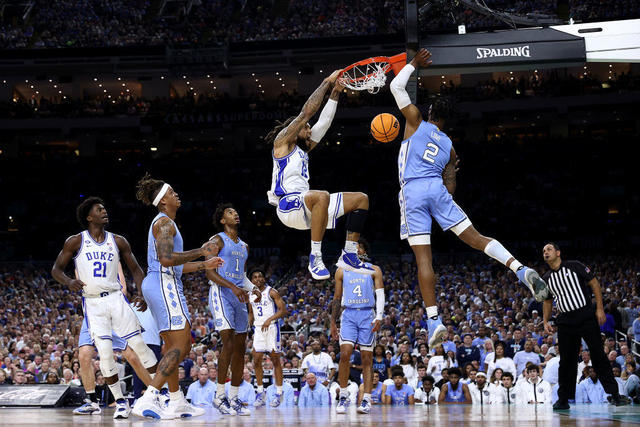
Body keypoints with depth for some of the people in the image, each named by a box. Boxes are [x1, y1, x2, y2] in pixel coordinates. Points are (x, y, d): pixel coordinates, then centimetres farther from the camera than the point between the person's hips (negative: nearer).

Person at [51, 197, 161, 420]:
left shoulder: (118, 241, 6)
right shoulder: (76, 241, 0)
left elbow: (135, 269, 12)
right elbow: (56, 269, 3)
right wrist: (68, 282, -19)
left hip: (116, 298, 1)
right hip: (92, 303, -1)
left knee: (138, 345, -3)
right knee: (105, 353, -9)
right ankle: (120, 402, 1)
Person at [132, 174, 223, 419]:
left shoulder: (165, 223, 23)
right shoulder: (164, 222, -10)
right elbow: (166, 259, -24)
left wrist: (204, 265, 27)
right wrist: (200, 252, -17)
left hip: (157, 285, 11)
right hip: (164, 284, -11)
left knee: (172, 347, 16)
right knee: (180, 346, -16)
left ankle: (177, 403, 21)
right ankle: (147, 400, -24)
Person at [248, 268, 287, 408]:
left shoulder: (272, 292, -7)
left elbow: (283, 311, -13)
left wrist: (270, 319, -26)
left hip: (272, 328, -5)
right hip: (258, 329, 5)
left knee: (275, 360, -2)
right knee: (256, 360, -1)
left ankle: (279, 393, 2)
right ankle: (261, 393, 6)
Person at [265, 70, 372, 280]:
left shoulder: (302, 149, 27)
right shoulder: (282, 141, 5)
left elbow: (324, 121, 25)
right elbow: (307, 111, -2)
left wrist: (336, 92, 19)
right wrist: (327, 82, 2)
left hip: (305, 206, 9)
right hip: (288, 205, -9)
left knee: (361, 199, 7)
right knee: (322, 196, -42)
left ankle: (349, 255, 0)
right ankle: (315, 258, -38)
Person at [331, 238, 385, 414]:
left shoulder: (374, 270, 7)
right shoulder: (342, 271, 13)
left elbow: (380, 295, 0)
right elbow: (337, 298, 16)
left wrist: (379, 317, -13)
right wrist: (333, 322, 12)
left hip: (367, 315, -1)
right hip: (348, 314, 1)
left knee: (367, 358, -1)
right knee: (345, 353, -14)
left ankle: (366, 400, -1)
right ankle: (343, 396, -6)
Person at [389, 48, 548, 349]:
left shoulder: (417, 122, 11)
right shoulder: (449, 146, 20)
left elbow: (396, 87, 13)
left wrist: (414, 64, 24)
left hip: (412, 191, -3)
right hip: (438, 189, 3)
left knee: (423, 257, -6)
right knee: (474, 237, 0)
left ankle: (434, 321, -13)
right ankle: (521, 270, -22)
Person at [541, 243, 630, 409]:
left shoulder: (575, 267, -2)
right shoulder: (547, 278, 11)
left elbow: (594, 284, -1)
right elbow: (547, 301, 22)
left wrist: (599, 309, -7)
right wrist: (545, 321, 9)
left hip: (586, 317, -4)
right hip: (566, 320, 4)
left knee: (598, 355, -5)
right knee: (566, 360, 2)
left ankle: (614, 394, -4)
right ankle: (563, 399, 9)